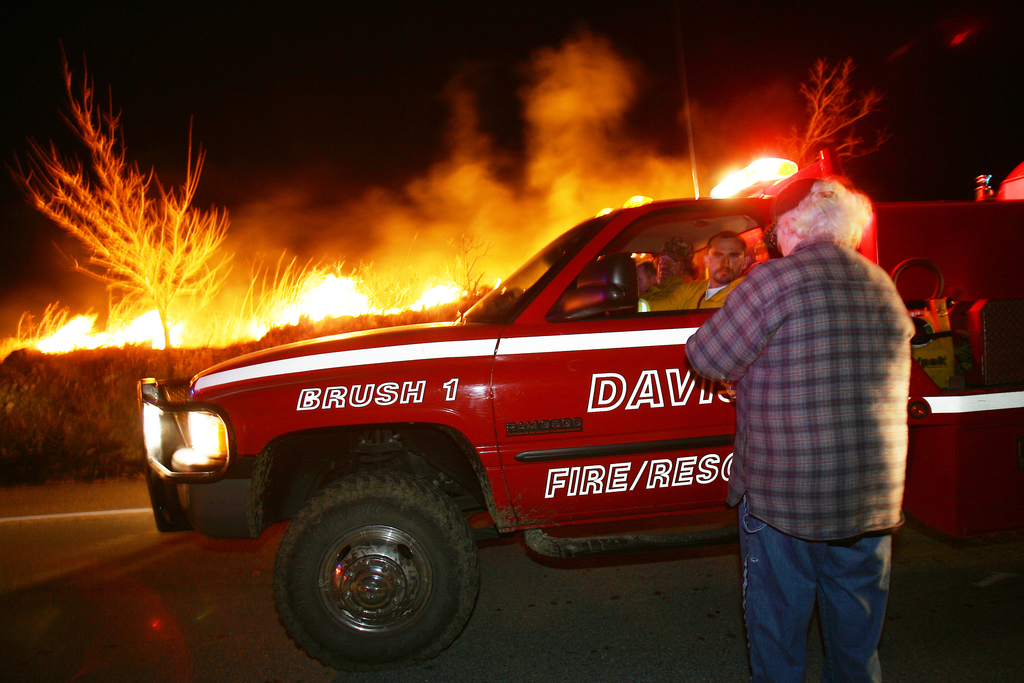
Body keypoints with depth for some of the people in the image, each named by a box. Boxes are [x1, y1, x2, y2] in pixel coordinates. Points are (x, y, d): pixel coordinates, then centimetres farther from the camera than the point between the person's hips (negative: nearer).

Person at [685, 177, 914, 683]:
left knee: (777, 632, 12)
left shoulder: (779, 278, -14)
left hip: (785, 499, -6)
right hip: (875, 502, 6)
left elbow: (707, 357, -11)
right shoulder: (884, 288, 7)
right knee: (856, 639, 21)